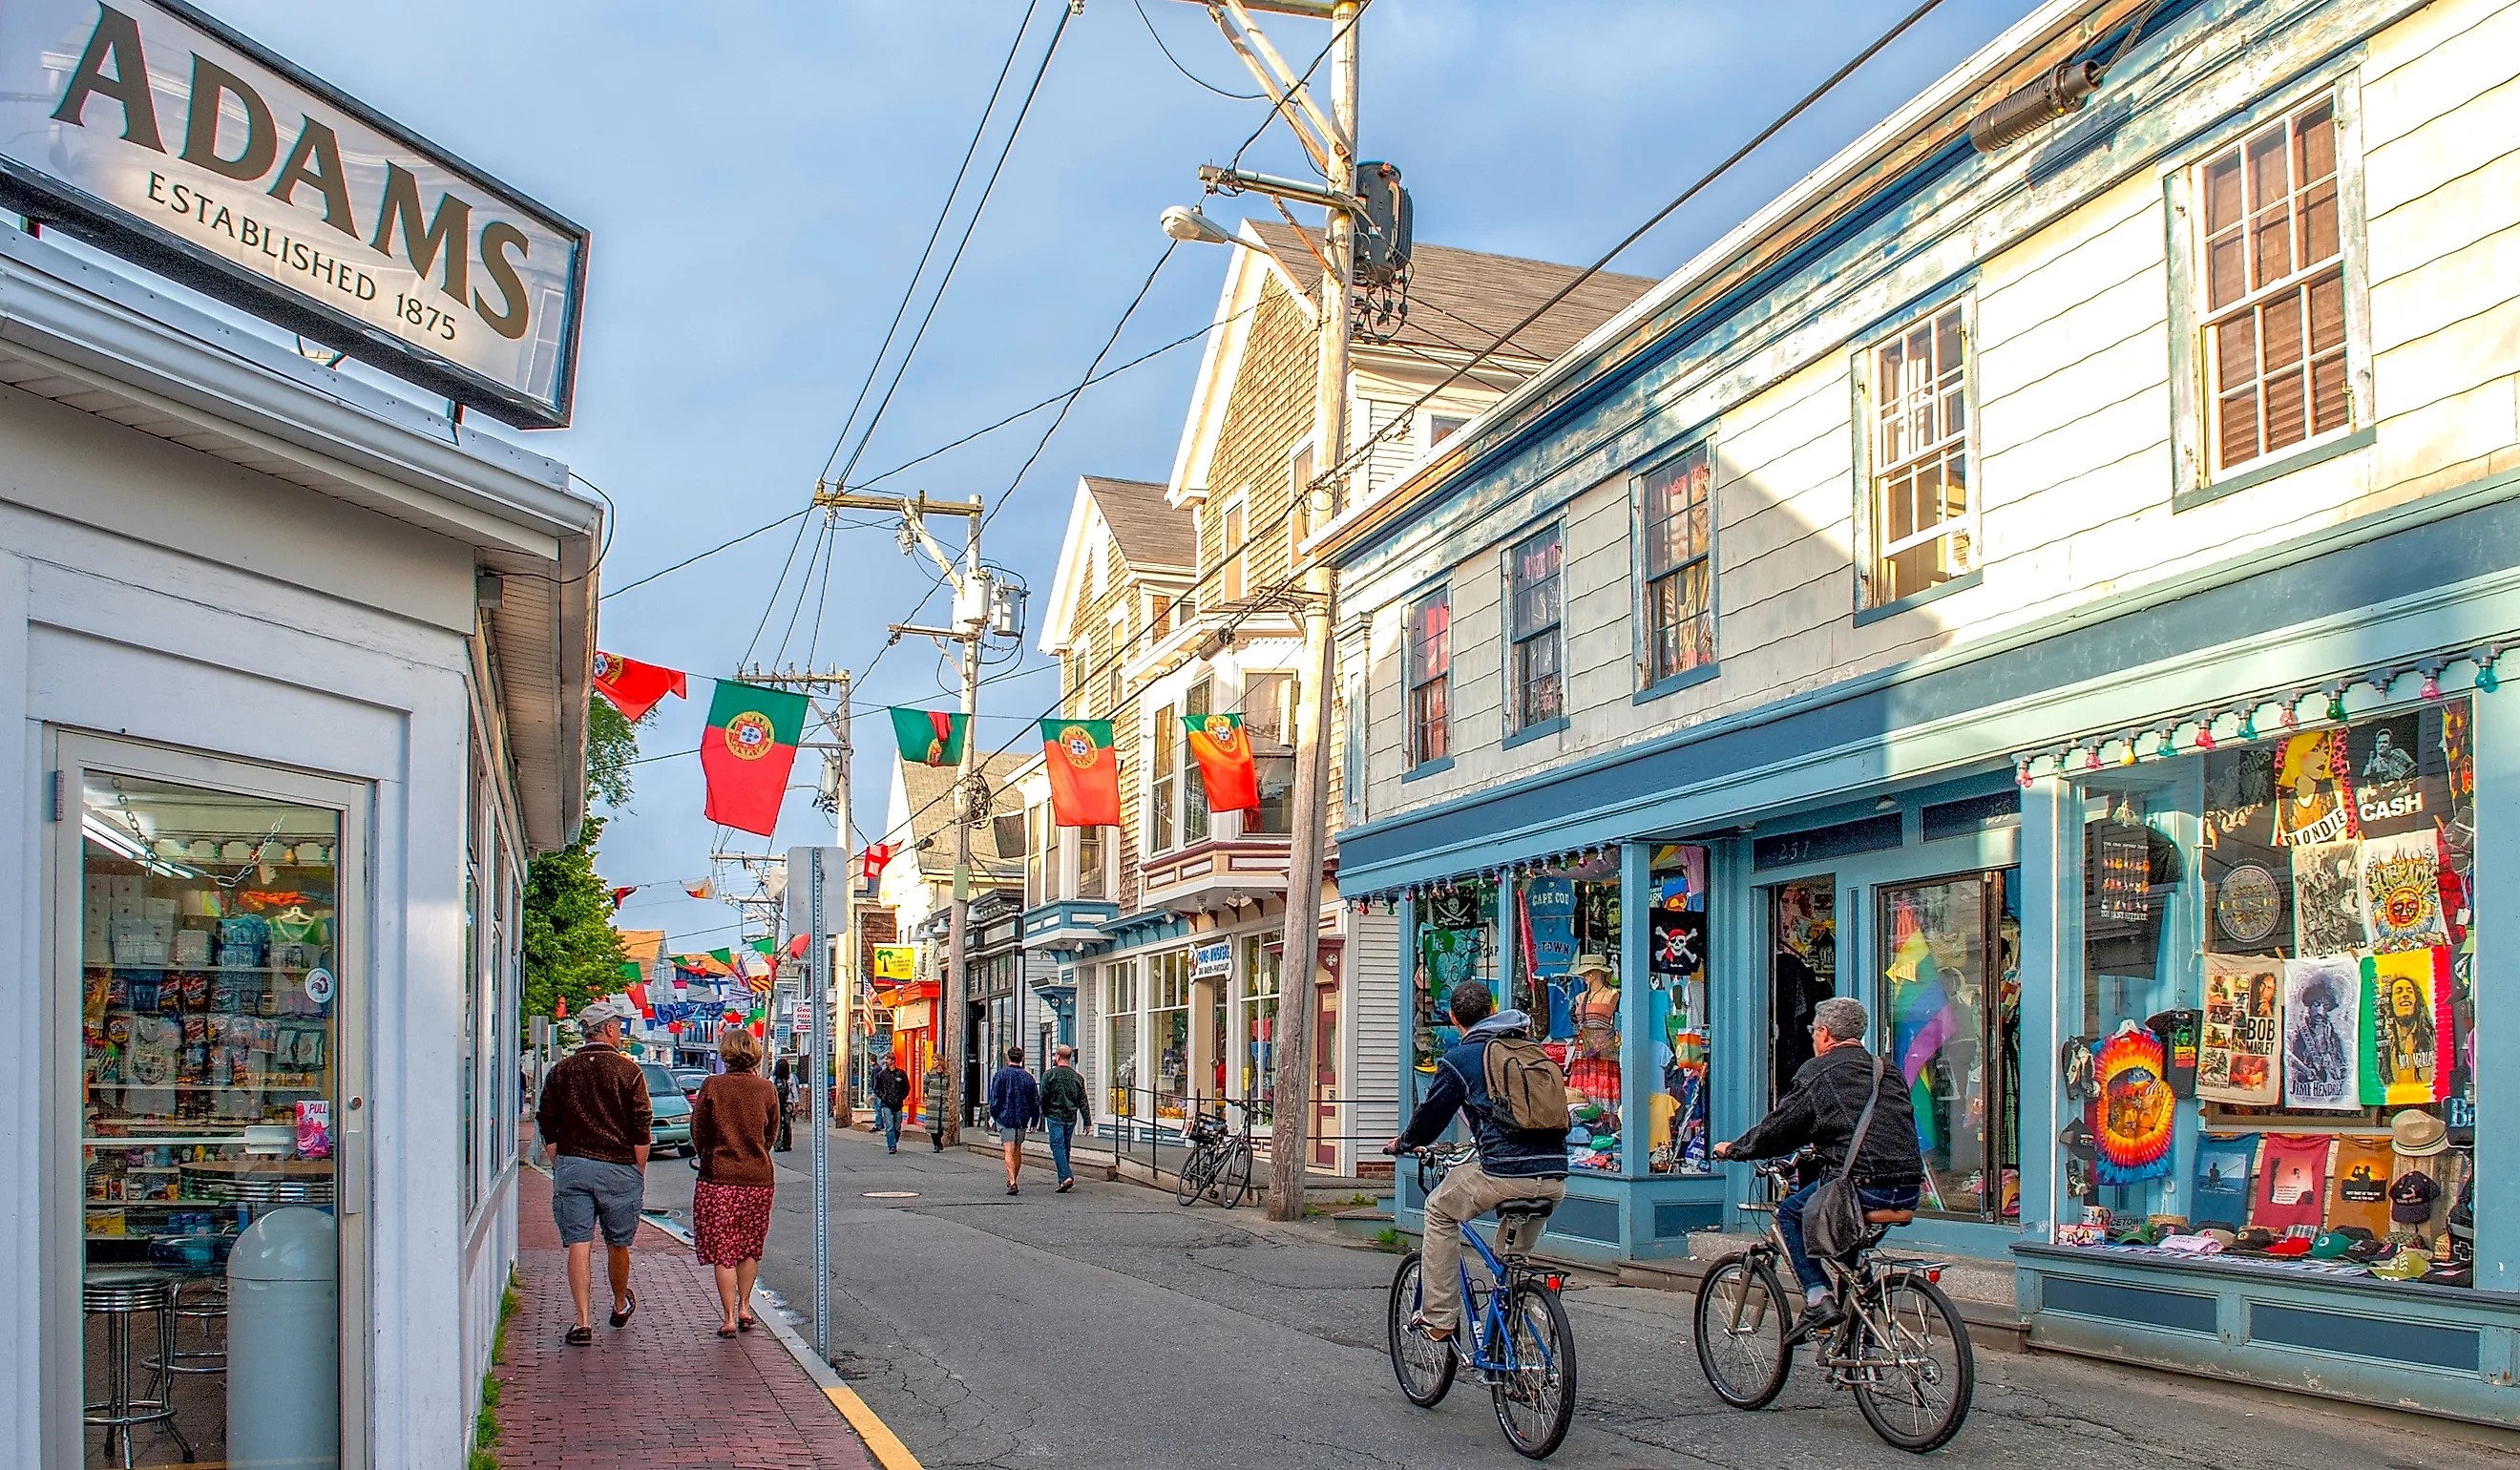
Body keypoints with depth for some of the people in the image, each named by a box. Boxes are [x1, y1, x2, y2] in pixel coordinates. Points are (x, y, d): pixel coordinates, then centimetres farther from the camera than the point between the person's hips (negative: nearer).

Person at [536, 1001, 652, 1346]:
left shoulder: (561, 1072, 7)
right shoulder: (628, 1071, -3)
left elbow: (547, 1128, 8)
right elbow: (641, 1130, -5)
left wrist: (560, 1167, 16)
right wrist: (639, 1172, 5)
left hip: (571, 1166, 2)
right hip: (618, 1168, -2)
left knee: (578, 1245, 0)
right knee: (618, 1244, 14)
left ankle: (583, 1322, -7)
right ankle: (621, 1306, 34)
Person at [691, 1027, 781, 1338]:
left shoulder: (712, 1086, -8)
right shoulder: (766, 1088, -3)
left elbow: (698, 1133, 1)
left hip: (719, 1178, -2)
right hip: (758, 1178, 2)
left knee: (722, 1251, 4)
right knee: (750, 1248, 18)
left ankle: (730, 1318, 3)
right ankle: (744, 1308, 24)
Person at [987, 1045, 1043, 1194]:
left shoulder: (1001, 1074, -5)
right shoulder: (1028, 1077, 5)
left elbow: (994, 1098, -6)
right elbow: (1035, 1102, 7)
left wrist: (993, 1115, 4)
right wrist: (1034, 1121, 15)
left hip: (1005, 1117, -4)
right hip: (1022, 1119, 4)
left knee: (1009, 1150, -9)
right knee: (1017, 1150, 17)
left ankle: (1012, 1183, -22)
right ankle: (1012, 1181, 27)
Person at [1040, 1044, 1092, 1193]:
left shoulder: (1049, 1075, -6)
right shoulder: (1077, 1077, 6)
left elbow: (1043, 1097, -6)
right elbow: (1083, 1102, 5)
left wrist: (1044, 1113, 13)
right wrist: (1087, 1122, 8)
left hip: (1055, 1116, -4)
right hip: (1071, 1117, 4)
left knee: (1057, 1146, -6)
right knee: (1066, 1147, 13)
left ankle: (1066, 1177, -22)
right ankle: (1063, 1180, 18)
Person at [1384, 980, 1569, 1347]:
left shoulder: (1459, 1058, 4)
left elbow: (1431, 1112, 10)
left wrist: (1403, 1143, 32)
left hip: (1505, 1174, -5)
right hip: (1555, 1180, 5)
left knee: (1439, 1210, 21)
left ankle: (1439, 1318, 17)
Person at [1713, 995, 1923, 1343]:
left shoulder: (1819, 1071, 1)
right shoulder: (1888, 1071, 20)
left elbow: (1778, 1126, 4)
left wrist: (1734, 1149, 20)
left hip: (1864, 1188, -7)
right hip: (1908, 1193, 7)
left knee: (1788, 1213, 15)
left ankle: (1818, 1297, 1)